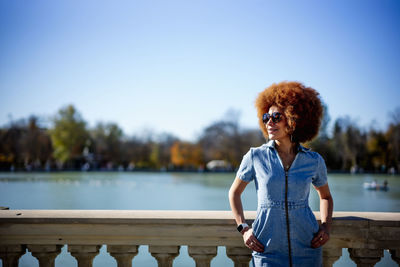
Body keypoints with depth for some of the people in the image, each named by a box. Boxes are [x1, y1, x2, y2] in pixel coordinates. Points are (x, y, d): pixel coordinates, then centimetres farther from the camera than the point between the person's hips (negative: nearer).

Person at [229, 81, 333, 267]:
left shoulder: (314, 161, 2)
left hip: (307, 249, 1)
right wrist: (243, 228, 0)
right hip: (267, 250, -1)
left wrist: (326, 226, 4)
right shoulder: (255, 157, -2)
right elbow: (234, 192, 11)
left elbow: (325, 196, 19)